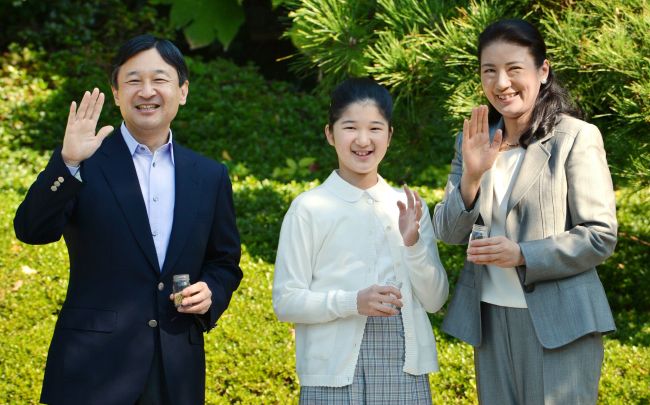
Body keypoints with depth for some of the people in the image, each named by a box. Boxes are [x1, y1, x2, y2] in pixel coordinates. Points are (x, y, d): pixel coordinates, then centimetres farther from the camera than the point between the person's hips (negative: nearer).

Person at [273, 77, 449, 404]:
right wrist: (353, 302, -18)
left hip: (404, 369, 3)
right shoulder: (308, 209, -3)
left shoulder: (409, 207, 7)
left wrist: (412, 242, -9)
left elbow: (434, 300, 6)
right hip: (335, 374, -3)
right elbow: (285, 301, -5)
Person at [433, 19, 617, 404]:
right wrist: (471, 176, -14)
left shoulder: (577, 138, -7)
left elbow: (601, 237, -8)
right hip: (491, 320, 5)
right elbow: (449, 232, 4)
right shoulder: (474, 141, 8)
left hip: (557, 322, -5)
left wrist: (523, 255, -19)